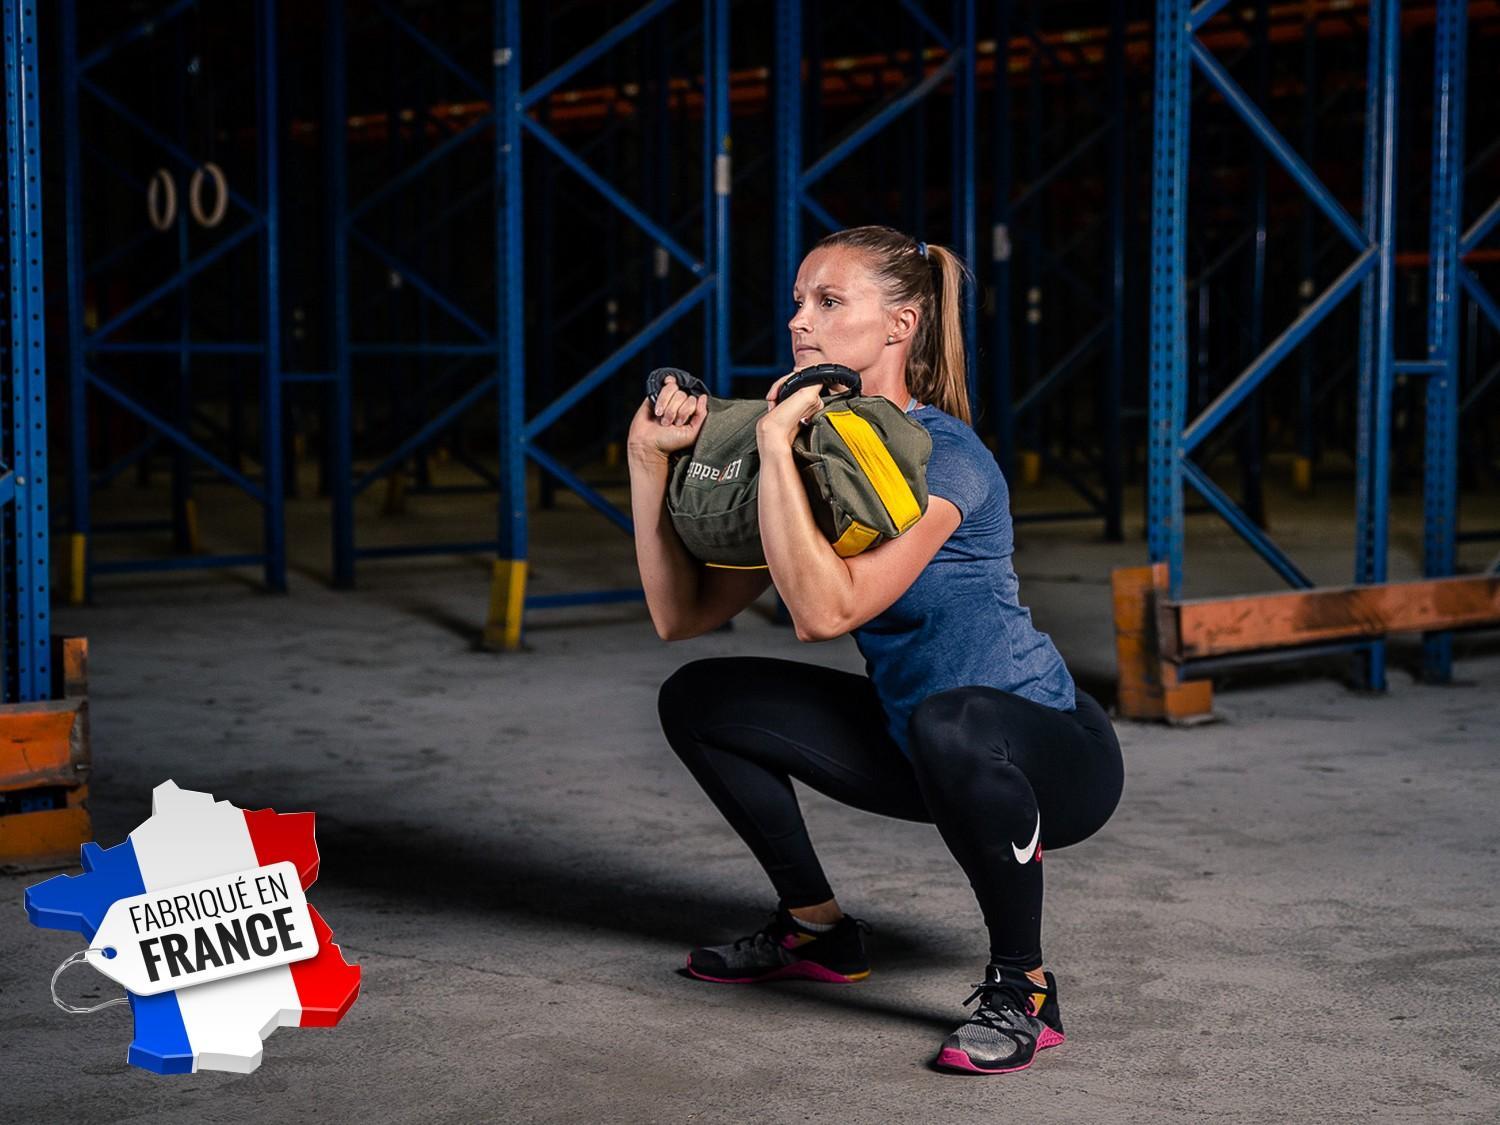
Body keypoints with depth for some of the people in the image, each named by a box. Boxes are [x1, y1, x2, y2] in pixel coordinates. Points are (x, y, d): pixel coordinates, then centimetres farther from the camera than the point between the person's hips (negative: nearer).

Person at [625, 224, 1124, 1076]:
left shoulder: (943, 458, -24)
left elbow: (826, 611, -38)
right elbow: (683, 615, -2)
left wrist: (774, 444, -34)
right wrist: (650, 461, -10)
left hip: (1054, 756, -8)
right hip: (914, 745, 8)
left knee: (951, 722, -42)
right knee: (698, 702, 6)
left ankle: (1023, 989, -19)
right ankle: (819, 932, 20)